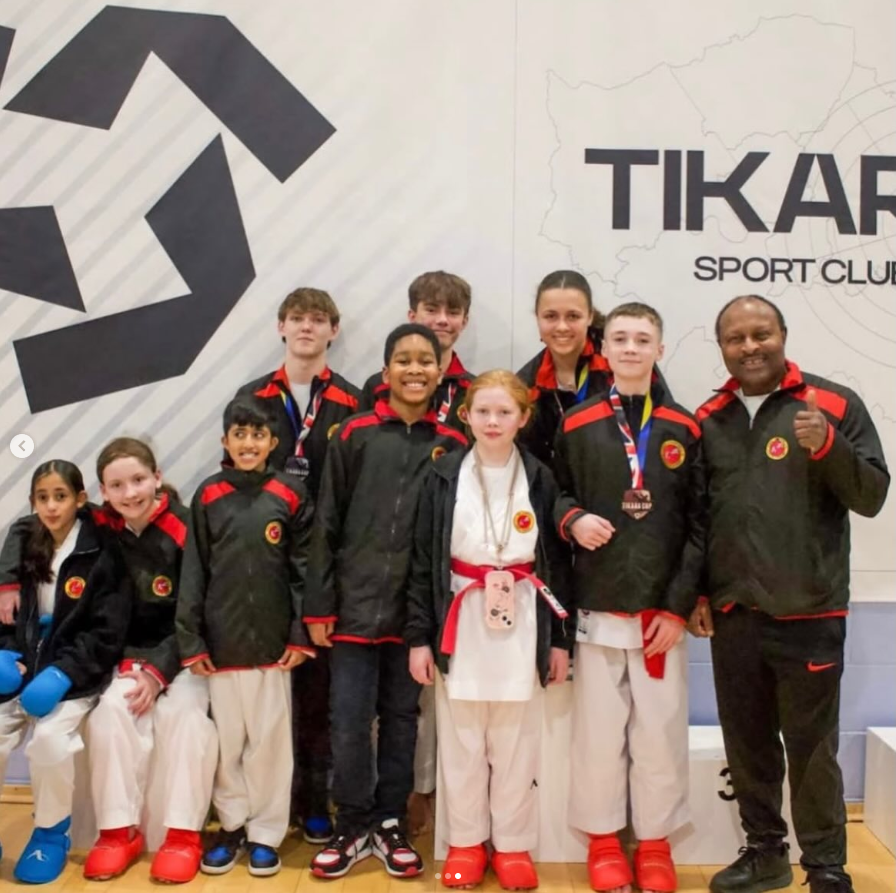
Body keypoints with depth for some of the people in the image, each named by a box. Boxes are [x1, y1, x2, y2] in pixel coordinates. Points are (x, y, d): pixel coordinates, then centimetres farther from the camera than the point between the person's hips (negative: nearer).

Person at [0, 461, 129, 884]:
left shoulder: (100, 554, -9)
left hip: (74, 673, -4)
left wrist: (61, 674, -22)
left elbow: (107, 633, -11)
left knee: (49, 737, -26)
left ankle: (51, 832, 2)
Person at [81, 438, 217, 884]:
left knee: (182, 711, -27)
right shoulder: (100, 530, -7)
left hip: (183, 652, -3)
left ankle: (183, 834, -17)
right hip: (129, 654, 3)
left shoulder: (186, 531, -16)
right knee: (112, 708, -23)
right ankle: (118, 830, -11)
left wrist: (159, 673, -20)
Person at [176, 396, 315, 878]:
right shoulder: (208, 496, 2)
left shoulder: (291, 495, 0)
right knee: (226, 738, 10)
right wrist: (191, 640, -3)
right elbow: (193, 572, 2)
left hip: (273, 640, -1)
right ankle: (232, 824, 27)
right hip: (221, 640, 1)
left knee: (269, 739, 6)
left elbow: (304, 569, -1)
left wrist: (301, 636, -6)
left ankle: (265, 832, 20)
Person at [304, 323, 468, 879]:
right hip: (357, 603, -1)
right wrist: (319, 605, -3)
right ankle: (354, 825, 21)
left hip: (417, 607, 1)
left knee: (402, 717, 12)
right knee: (350, 720, 3)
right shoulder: (356, 436, 1)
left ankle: (390, 823, 26)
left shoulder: (453, 446, 3)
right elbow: (327, 524, 0)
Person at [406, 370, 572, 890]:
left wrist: (561, 638, 3)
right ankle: (466, 842, 25)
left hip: (522, 625, 0)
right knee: (462, 743, 9)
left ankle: (514, 845, 23)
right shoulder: (445, 478, 0)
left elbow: (558, 562, 5)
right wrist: (419, 635, -2)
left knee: (516, 744, 7)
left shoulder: (541, 480, 2)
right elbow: (424, 562, 2)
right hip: (460, 624, 0)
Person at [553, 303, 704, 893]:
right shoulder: (577, 426, 3)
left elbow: (700, 523, 0)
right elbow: (553, 494, 12)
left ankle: (655, 845, 23)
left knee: (661, 733, 6)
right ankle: (603, 841, 25)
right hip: (598, 608, 0)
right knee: (598, 732, 7)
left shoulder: (685, 430, 3)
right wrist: (572, 519, -12)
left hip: (664, 612, 0)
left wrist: (680, 606, -6)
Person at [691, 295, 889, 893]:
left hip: (809, 617, -4)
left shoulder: (835, 405, -3)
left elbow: (872, 496, -6)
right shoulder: (709, 419, 8)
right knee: (747, 746, 14)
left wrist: (828, 446, -22)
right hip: (732, 617, 4)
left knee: (811, 751, 4)